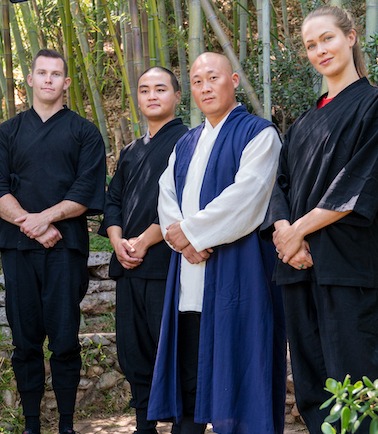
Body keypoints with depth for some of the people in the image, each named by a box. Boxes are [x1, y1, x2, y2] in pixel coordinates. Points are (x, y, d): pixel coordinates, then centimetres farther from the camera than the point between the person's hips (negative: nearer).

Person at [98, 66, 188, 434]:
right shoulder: (131, 152, 21)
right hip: (128, 266, 7)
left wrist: (143, 242, -14)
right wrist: (118, 242, -1)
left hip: (165, 263, -7)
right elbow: (113, 200, 18)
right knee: (132, 352, 9)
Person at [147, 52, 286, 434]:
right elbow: (166, 195, 11)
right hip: (189, 274, 6)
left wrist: (188, 230, -10)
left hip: (236, 270, -6)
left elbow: (244, 197, -14)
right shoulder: (186, 144, 20)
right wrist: (181, 238, -9)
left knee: (233, 370, -4)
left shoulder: (257, 133, -2)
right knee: (188, 373, 7)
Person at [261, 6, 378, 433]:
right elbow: (282, 183, 13)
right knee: (310, 383, 7)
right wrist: (283, 229, -7)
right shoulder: (305, 122, 20)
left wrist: (300, 229, -10)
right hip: (299, 264, 7)